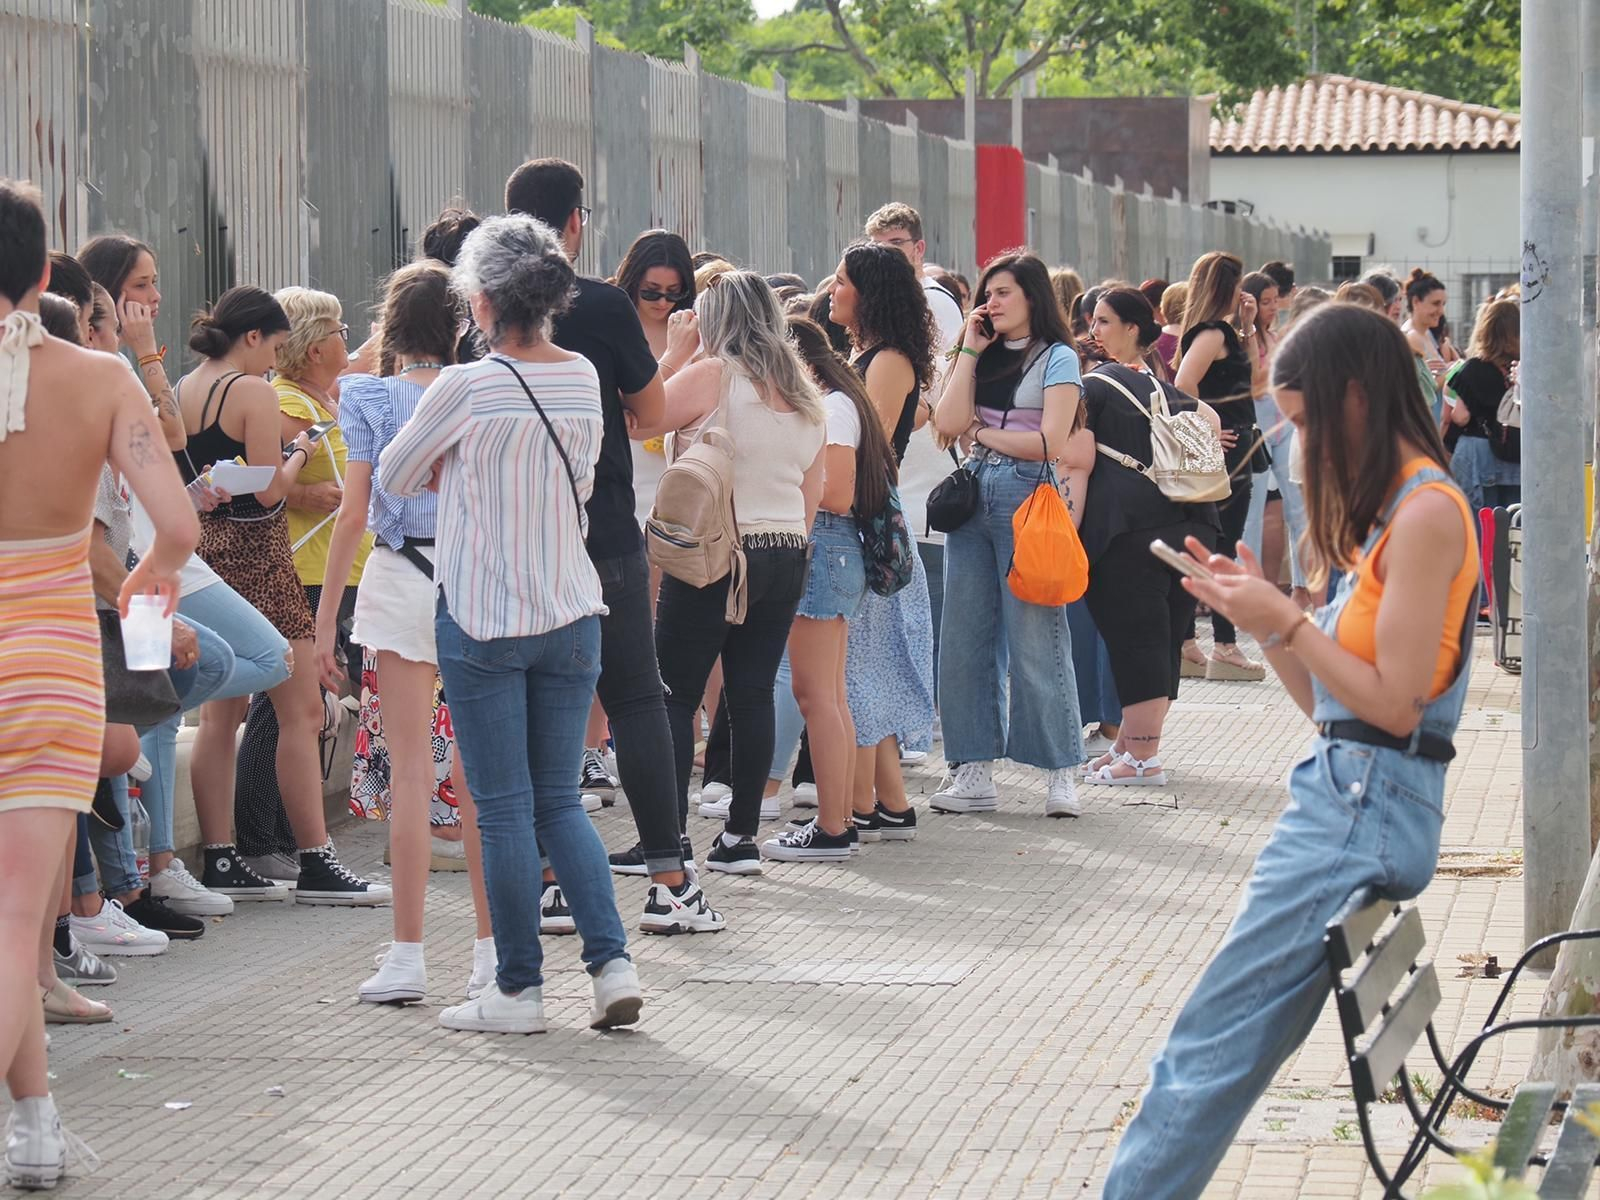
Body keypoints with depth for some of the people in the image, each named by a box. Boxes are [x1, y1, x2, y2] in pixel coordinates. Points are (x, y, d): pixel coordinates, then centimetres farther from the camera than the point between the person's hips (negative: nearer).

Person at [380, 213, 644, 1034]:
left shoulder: (466, 388, -14)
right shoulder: (583, 378, 2)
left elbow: (394, 478, 0)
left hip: (482, 617, -5)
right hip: (571, 612, 5)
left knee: (505, 810, 1)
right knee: (559, 801, 12)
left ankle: (518, 990, 5)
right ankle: (611, 961, -1)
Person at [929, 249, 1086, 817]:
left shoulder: (1057, 359, -1)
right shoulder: (984, 357, 15)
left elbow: (1050, 443, -11)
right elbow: (949, 423, 2)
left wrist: (984, 432, -1)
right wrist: (970, 351, 3)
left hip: (1029, 498, -6)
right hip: (973, 495, 6)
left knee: (1036, 637, -6)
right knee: (966, 637, 4)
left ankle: (1059, 774, -1)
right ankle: (975, 772, 8)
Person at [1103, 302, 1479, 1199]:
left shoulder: (1426, 512, -13)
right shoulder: (1393, 507, 18)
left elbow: (1394, 702, -17)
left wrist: (1289, 622, -12)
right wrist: (1261, 609, 7)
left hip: (1364, 810, -10)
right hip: (1348, 796, 10)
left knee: (1210, 1051, -9)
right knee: (1228, 1050, 7)